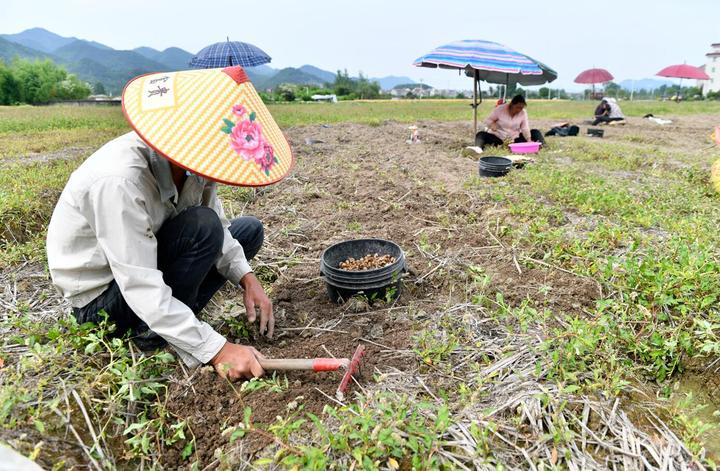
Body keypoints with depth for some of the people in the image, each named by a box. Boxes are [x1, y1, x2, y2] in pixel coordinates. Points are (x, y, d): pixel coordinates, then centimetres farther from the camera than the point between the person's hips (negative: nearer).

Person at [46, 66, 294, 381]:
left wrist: (247, 279, -19)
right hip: (101, 297, -7)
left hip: (147, 262, 7)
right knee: (201, 226, -29)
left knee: (249, 230, 2)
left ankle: (170, 319, -1)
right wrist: (217, 350, -36)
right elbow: (142, 290, -35)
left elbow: (219, 227, -4)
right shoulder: (119, 181, -36)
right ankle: (154, 336, -11)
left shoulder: (193, 159, -15)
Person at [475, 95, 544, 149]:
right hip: (498, 137, -3)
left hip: (515, 139, 3)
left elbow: (525, 129, -8)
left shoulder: (523, 113, -2)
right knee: (482, 135, -32)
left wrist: (529, 140, -24)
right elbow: (488, 120, -5)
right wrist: (492, 124, -28)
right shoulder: (500, 109, -9)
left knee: (535, 132, -11)